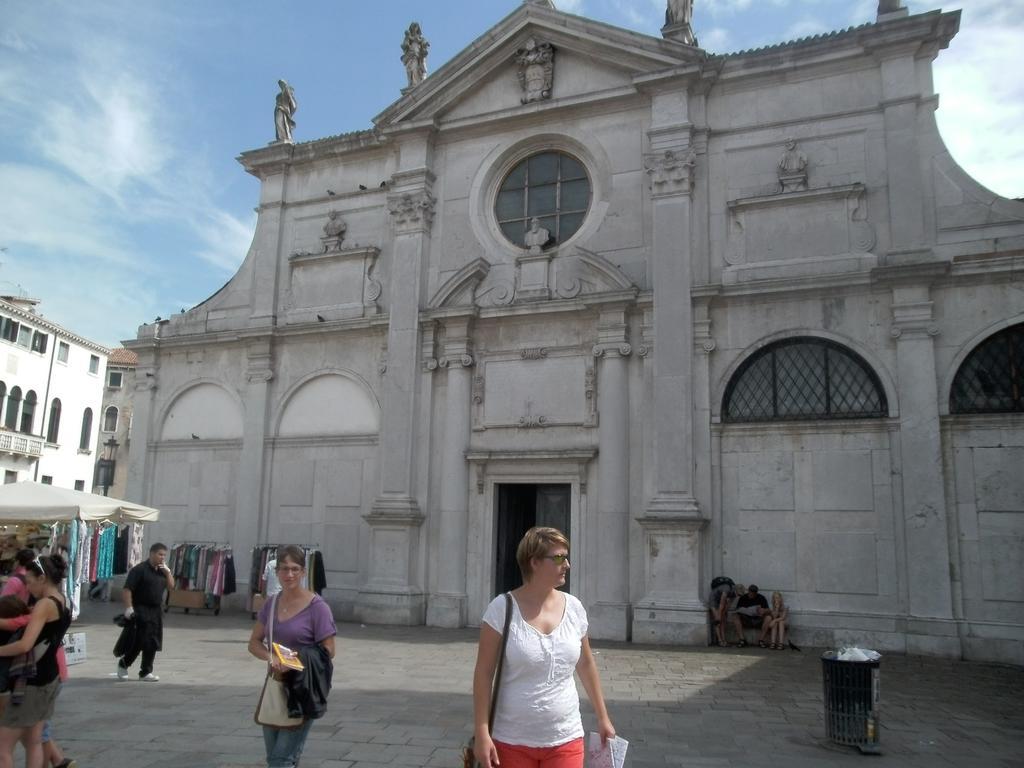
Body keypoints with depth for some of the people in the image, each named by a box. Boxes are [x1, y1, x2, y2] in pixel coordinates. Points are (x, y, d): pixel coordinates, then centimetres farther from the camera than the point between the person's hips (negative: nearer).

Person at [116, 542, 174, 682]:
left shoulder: (162, 570, 13)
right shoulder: (140, 569, -10)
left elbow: (171, 586, 11)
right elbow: (127, 590, -15)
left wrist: (167, 571, -1)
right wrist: (129, 607, -22)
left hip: (156, 610, 7)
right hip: (142, 609, -7)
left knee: (154, 642, 6)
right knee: (140, 641, -8)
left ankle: (146, 672, 15)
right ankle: (123, 663, 17)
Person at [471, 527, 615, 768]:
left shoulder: (574, 607, -1)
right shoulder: (502, 608, -13)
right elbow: (483, 674, -10)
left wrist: (602, 717, 16)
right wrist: (481, 732, -13)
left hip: (565, 740, 3)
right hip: (511, 741, -3)